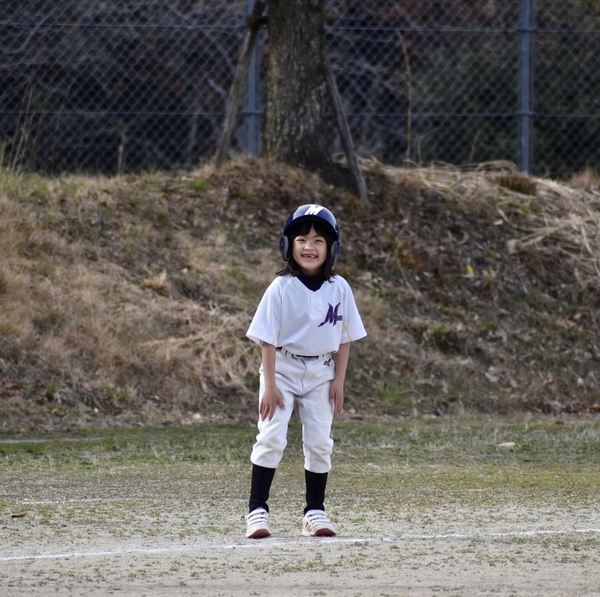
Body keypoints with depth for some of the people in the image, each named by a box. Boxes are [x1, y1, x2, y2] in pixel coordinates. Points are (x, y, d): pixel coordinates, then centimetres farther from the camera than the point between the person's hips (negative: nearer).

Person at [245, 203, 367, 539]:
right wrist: (269, 383, -15)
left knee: (320, 442, 4)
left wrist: (339, 380, 0)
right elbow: (267, 338, -12)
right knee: (271, 438, -11)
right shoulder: (281, 288, -13)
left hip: (321, 373, 3)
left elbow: (345, 338, 4)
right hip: (283, 370, -3)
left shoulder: (339, 289, -4)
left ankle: (315, 511, 14)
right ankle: (257, 510, -8)